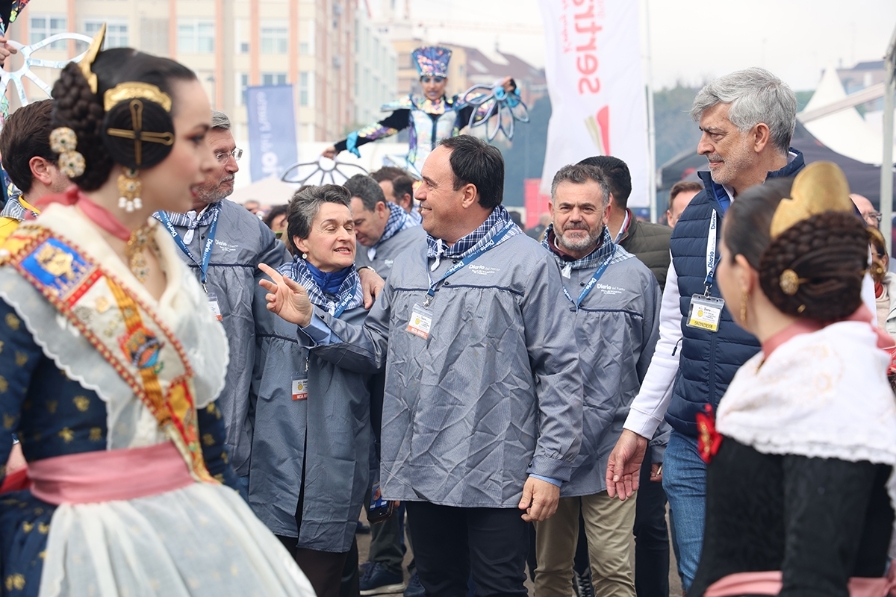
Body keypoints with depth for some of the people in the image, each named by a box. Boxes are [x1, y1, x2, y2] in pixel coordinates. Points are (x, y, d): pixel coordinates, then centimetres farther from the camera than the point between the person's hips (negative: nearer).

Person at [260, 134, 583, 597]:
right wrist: (311, 320, 2)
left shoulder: (526, 263, -5)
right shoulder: (407, 268, 15)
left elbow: (559, 371, -8)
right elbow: (375, 347, 16)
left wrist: (549, 469, -11)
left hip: (493, 479, -6)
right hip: (422, 473, 6)